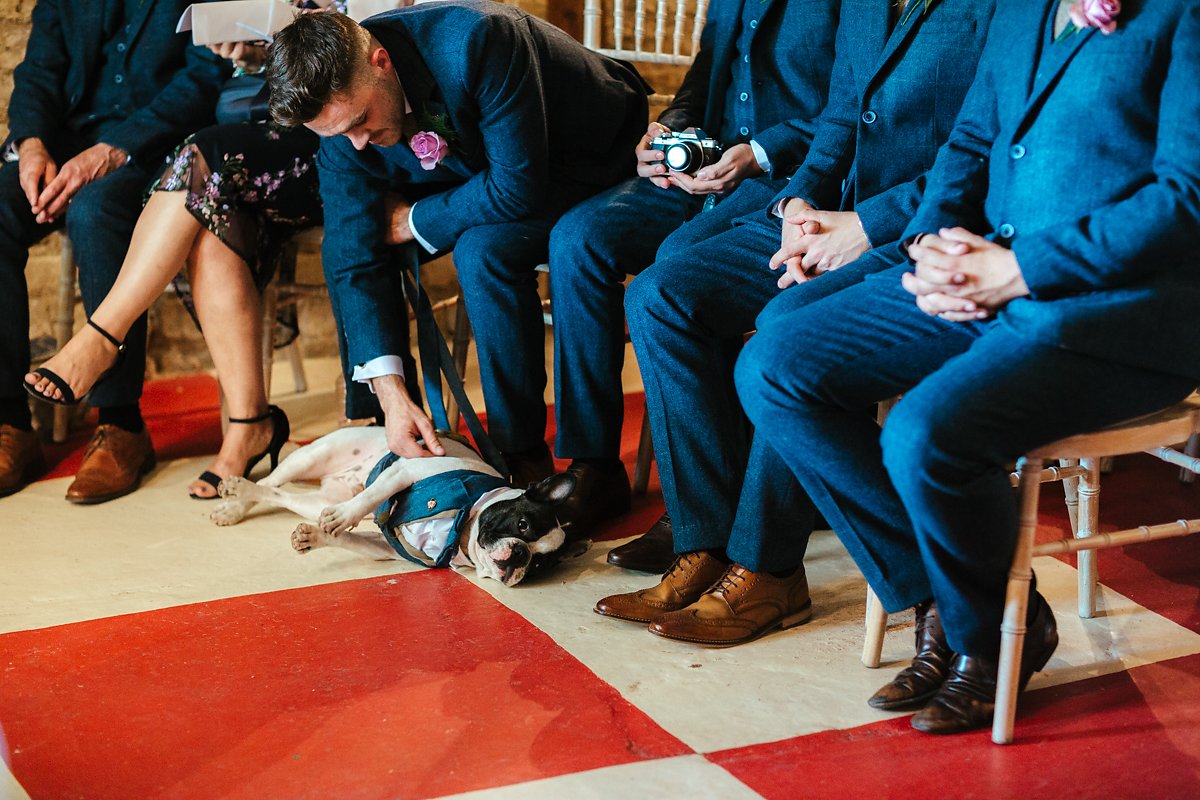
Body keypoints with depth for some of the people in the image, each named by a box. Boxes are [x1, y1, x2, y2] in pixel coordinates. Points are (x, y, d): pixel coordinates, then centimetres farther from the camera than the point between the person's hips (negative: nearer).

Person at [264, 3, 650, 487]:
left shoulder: (477, 39, -37)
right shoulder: (341, 105, -17)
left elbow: (519, 188, -34)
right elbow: (355, 257, -18)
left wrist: (412, 223, -21)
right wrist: (389, 392, -28)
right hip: (478, 179, 6)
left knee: (483, 249, -33)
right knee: (344, 242, -9)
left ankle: (526, 461, -20)